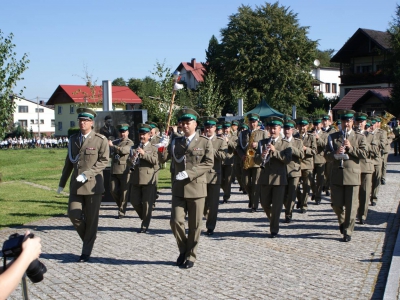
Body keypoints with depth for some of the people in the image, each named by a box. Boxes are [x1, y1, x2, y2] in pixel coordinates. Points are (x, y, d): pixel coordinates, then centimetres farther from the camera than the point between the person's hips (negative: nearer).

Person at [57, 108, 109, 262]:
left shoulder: (100, 140, -6)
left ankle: (86, 251, 15)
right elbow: (69, 161, 17)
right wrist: (62, 183, 19)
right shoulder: (73, 139, 10)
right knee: (74, 215, 0)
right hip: (75, 185, 5)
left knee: (91, 219, 2)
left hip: (93, 184, -4)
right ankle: (87, 239, 26)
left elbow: (104, 161, -9)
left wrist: (87, 174, -20)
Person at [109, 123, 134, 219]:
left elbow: (123, 150, -19)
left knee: (124, 192, -1)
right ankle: (121, 206, 25)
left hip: (124, 170, -5)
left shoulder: (130, 143, -1)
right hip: (114, 170, 5)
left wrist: (112, 146, -9)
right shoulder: (115, 142, 19)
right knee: (113, 191, 3)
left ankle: (121, 212, 8)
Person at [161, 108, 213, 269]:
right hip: (178, 188, 2)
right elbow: (165, 158, 1)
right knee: (176, 221, -4)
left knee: (194, 225, 4)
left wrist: (189, 173, -19)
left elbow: (209, 163, -9)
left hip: (196, 187, -2)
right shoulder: (176, 142, 12)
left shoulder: (205, 142, 1)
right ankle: (183, 250, 20)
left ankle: (190, 256, 18)